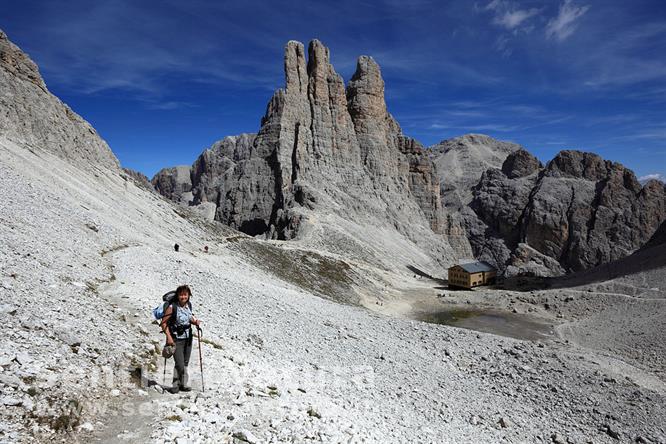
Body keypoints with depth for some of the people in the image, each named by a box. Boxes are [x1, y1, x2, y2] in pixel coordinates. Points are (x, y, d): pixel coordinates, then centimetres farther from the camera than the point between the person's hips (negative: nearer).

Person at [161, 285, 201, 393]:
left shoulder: (189, 305, 0)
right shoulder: (172, 307, -17)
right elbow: (164, 323, -13)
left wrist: (195, 321, -2)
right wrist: (169, 337, -19)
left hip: (188, 338, 5)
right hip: (176, 339, -5)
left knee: (185, 363, 13)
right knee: (179, 364, -9)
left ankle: (183, 384, 27)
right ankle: (175, 385, 13)